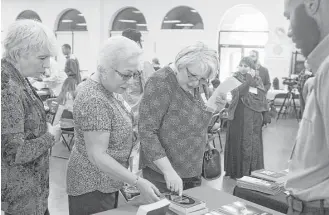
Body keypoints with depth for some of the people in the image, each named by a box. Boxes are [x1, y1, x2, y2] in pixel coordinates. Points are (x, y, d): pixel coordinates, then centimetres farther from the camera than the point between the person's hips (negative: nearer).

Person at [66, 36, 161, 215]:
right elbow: (97, 156, -27)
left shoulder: (103, 90, 4)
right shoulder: (94, 101, -26)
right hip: (93, 187, -9)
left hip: (106, 182, 9)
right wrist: (138, 182, -27)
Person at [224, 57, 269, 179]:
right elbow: (238, 92, -18)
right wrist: (249, 79, -20)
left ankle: (252, 170, 16)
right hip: (238, 116, -2)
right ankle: (237, 170, 10)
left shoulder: (257, 79, 7)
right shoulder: (236, 78, 0)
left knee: (253, 142, 5)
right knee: (238, 142, 1)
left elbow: (262, 94, -6)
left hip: (253, 118, 2)